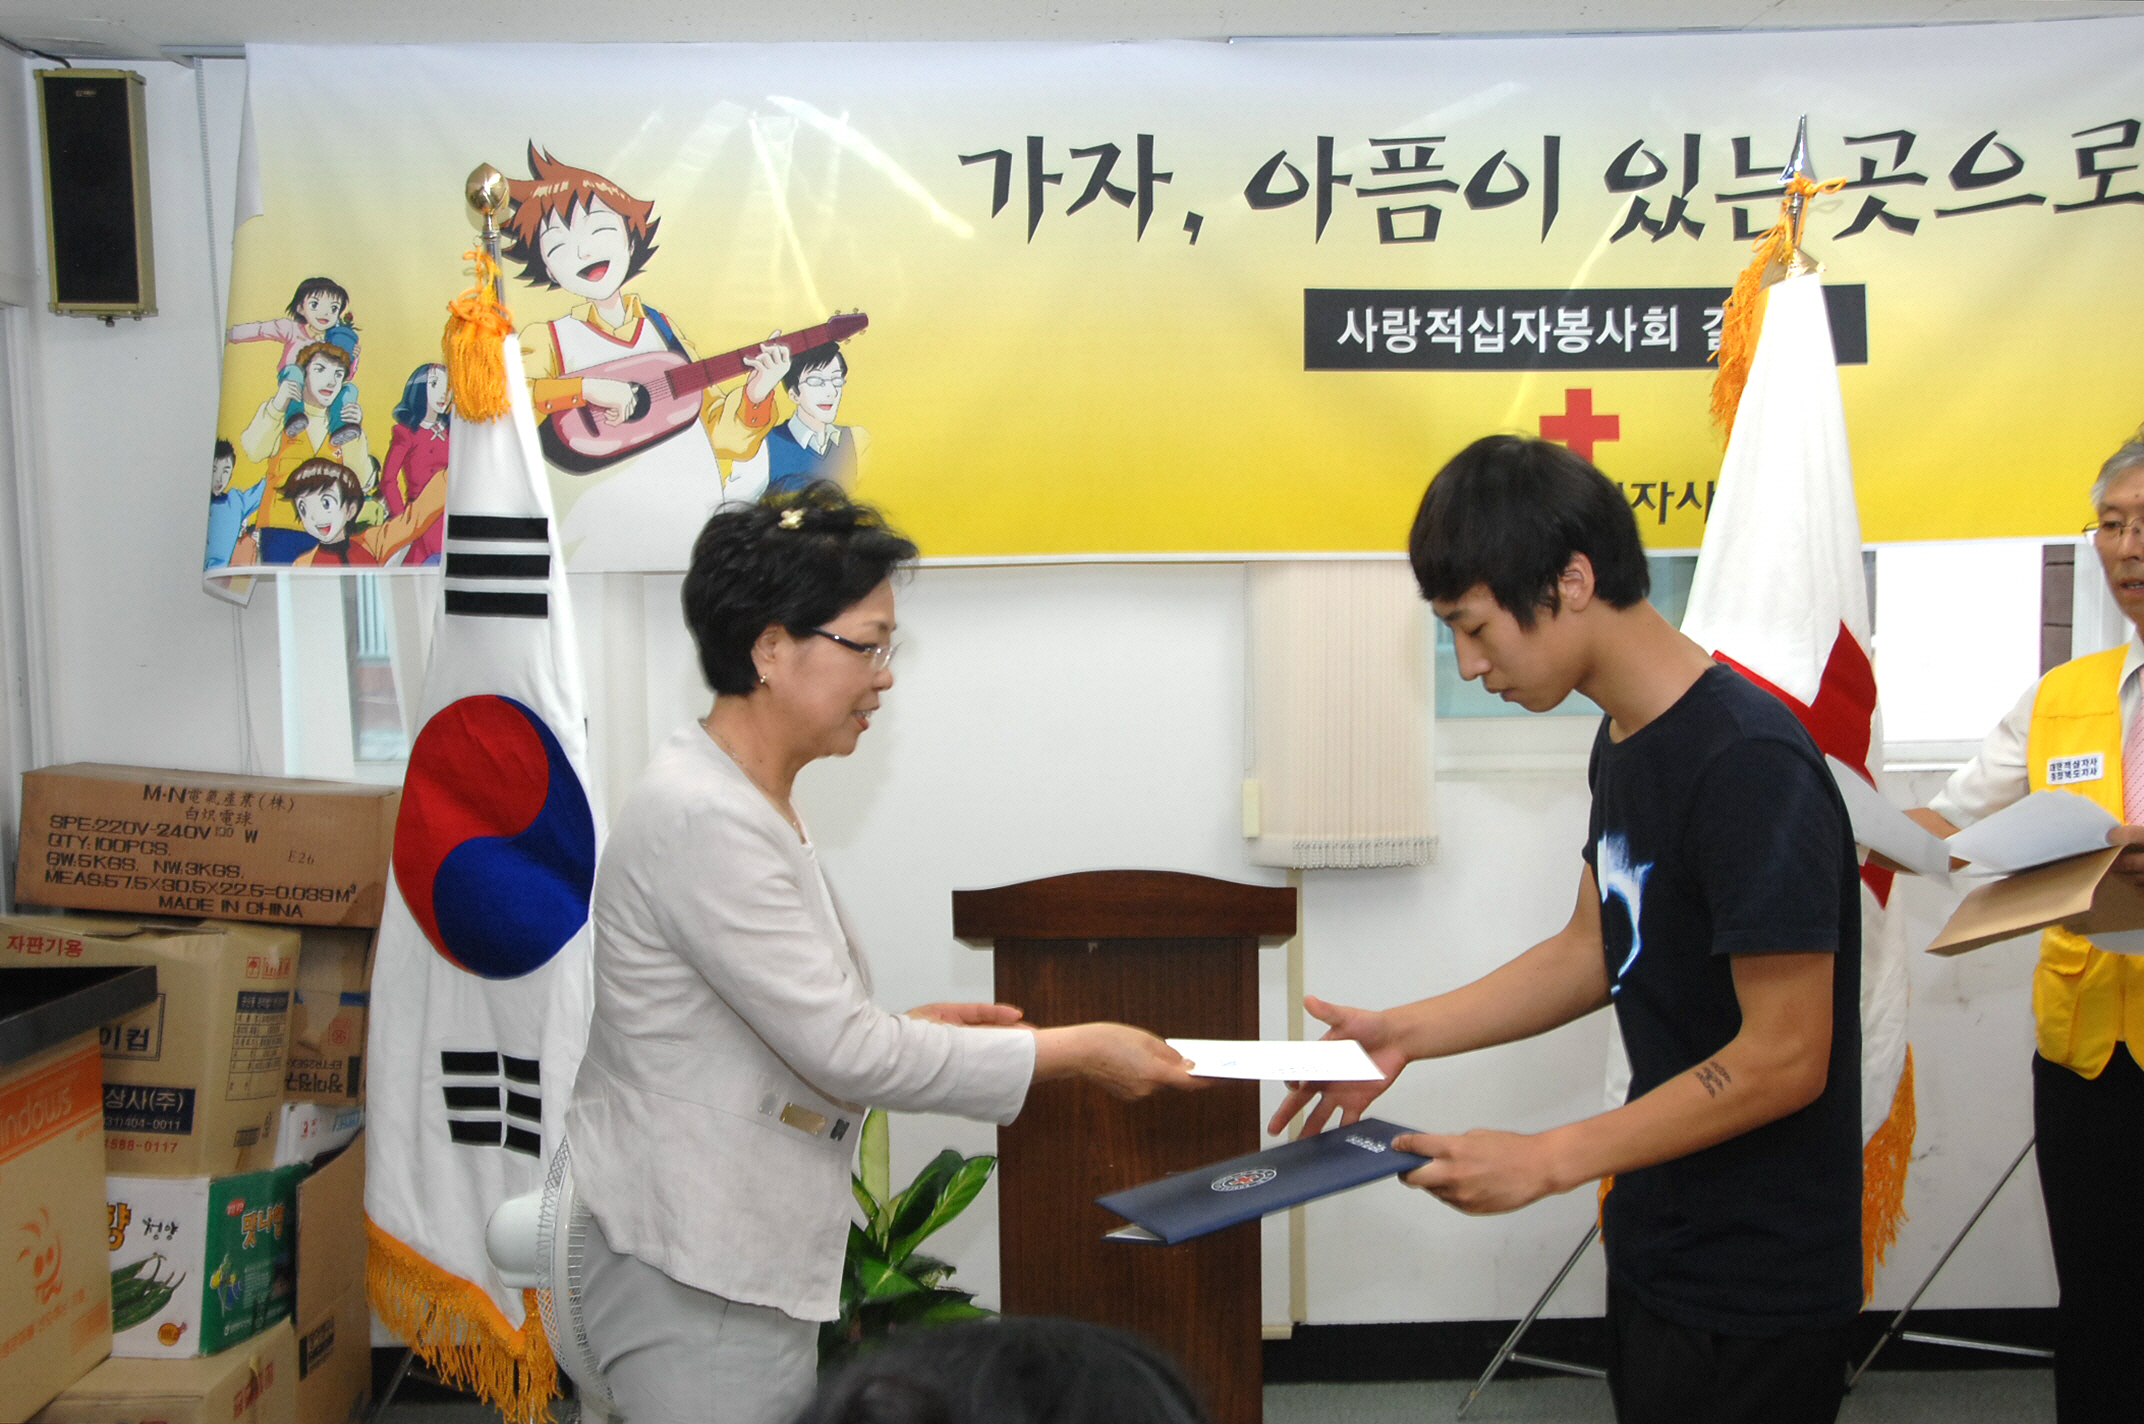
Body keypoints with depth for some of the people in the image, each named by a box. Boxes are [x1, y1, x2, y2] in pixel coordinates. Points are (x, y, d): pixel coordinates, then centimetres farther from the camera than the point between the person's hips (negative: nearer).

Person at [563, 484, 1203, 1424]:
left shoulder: (748, 805, 9)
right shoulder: (702, 820, -23)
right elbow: (845, 1055, -22)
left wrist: (911, 1027, 2)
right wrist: (1075, 1052, -16)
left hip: (748, 1258, 9)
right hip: (694, 1274, -9)